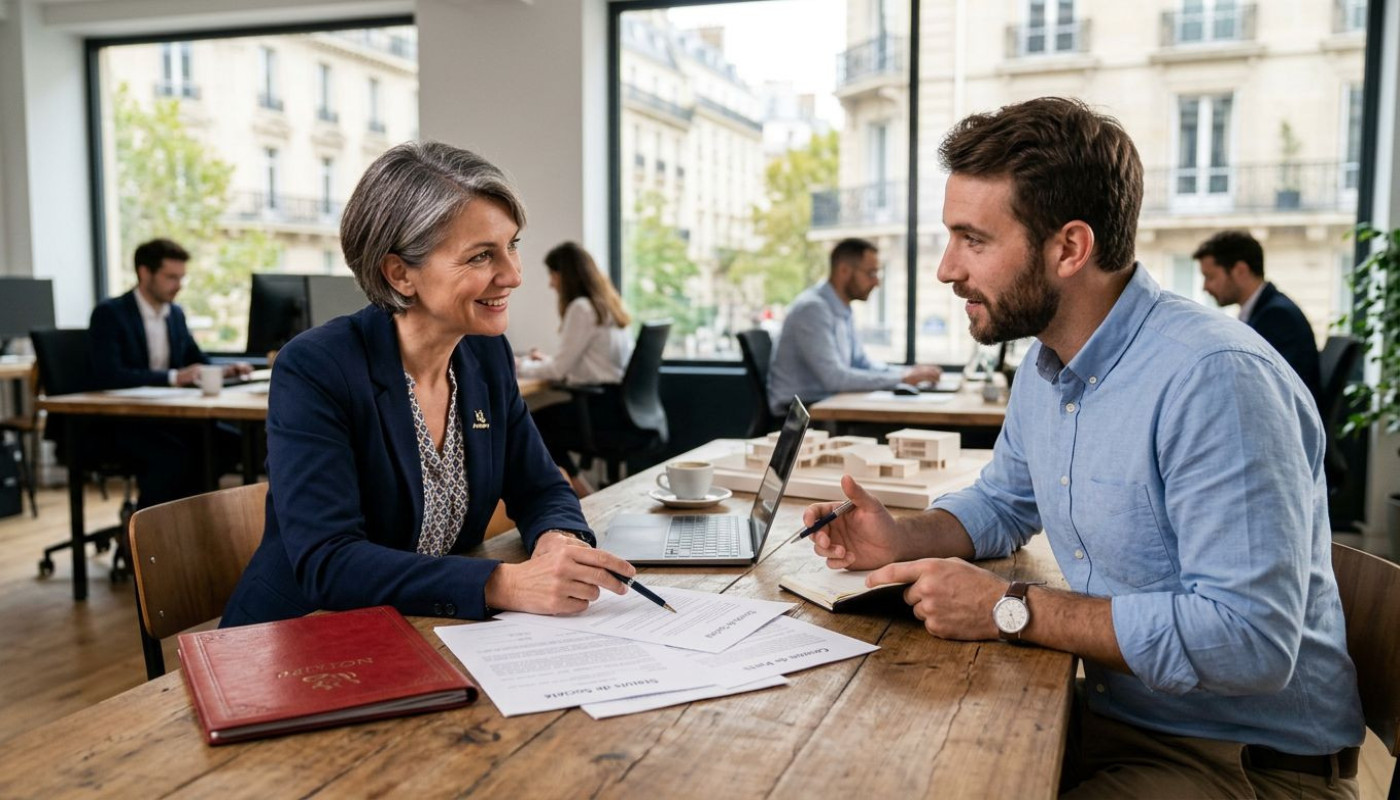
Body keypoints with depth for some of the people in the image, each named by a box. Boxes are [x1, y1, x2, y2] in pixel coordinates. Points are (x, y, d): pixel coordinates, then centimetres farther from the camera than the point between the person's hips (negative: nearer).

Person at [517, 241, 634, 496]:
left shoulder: (581, 308, -14)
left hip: (603, 405, -9)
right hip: (617, 400, 9)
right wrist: (547, 360, 21)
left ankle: (586, 498, 11)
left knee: (531, 426, 7)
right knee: (545, 419, 19)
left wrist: (521, 366, 5)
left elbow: (559, 370, -11)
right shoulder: (606, 304, 14)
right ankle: (588, 498, 15)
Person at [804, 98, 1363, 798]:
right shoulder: (1045, 367, 4)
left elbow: (1250, 638, -31)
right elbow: (1002, 503, 19)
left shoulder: (1215, 380, -27)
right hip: (1107, 714, 8)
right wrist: (904, 541, -2)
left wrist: (1010, 609, -26)